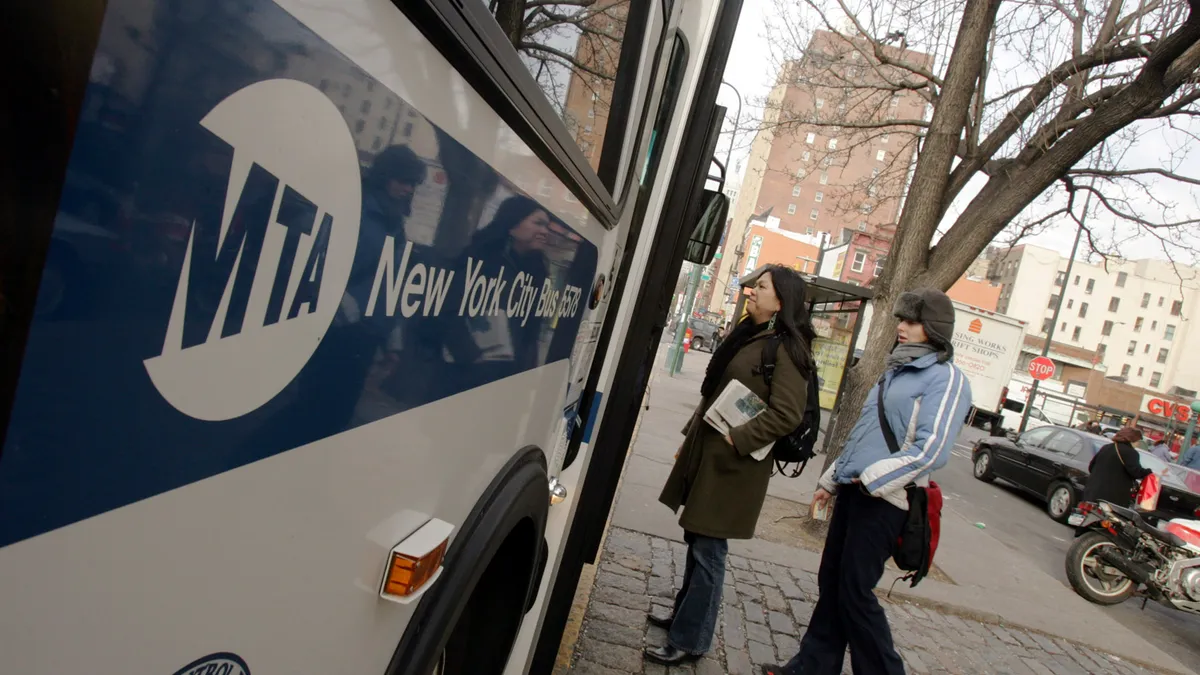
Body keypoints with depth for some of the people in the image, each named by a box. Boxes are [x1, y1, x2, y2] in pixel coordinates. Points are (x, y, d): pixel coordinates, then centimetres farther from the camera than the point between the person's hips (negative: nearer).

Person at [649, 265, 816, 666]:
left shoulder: (786, 349, -14)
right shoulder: (747, 335, 14)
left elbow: (786, 414, -21)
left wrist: (736, 440, -20)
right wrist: (690, 435, 18)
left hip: (733, 463, -8)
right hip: (706, 452, 8)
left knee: (707, 549, -1)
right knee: (696, 540, 18)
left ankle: (689, 641, 12)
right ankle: (684, 612, 35)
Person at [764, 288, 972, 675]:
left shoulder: (946, 378, -9)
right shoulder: (897, 370, 17)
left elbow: (931, 450, -20)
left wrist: (871, 479, -18)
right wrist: (831, 480, 21)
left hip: (884, 501, -8)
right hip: (854, 491, 8)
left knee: (855, 593, -1)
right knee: (830, 584, 12)